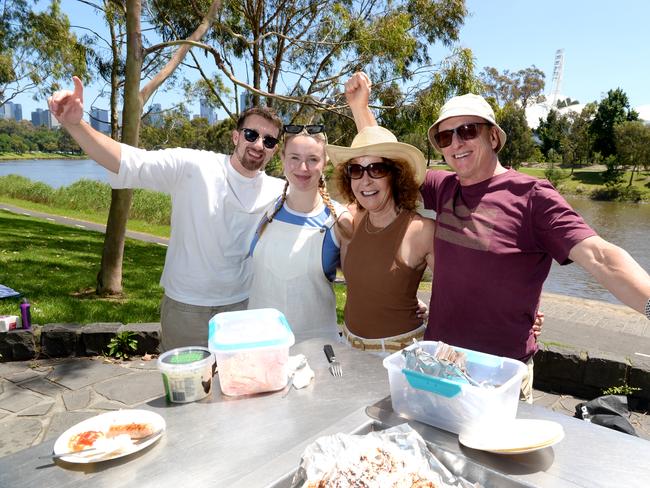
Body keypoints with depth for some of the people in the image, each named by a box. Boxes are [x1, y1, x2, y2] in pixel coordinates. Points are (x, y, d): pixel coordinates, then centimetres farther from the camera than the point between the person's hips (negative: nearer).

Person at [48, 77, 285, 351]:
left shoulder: (277, 193, -2)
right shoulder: (192, 167, -14)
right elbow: (127, 161, -22)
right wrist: (74, 124, -36)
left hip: (242, 308, 3)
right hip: (185, 309, -2)